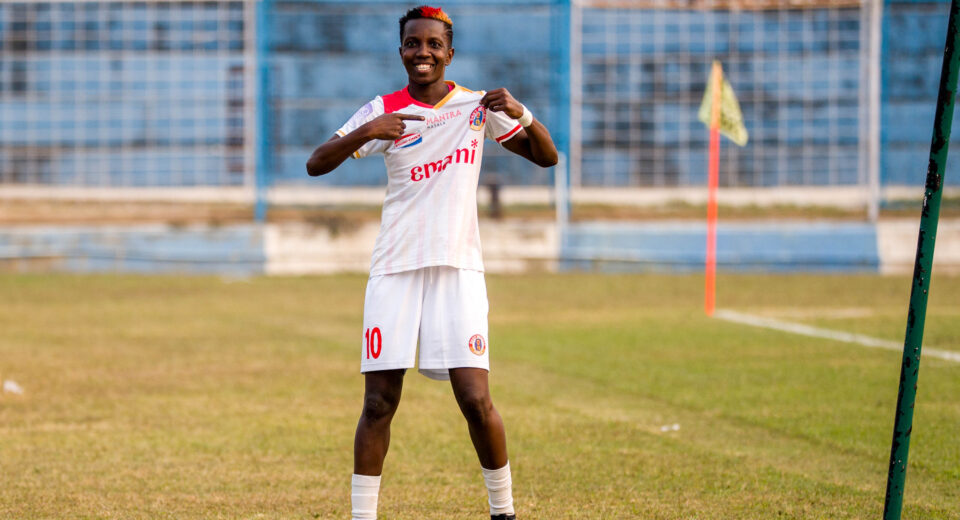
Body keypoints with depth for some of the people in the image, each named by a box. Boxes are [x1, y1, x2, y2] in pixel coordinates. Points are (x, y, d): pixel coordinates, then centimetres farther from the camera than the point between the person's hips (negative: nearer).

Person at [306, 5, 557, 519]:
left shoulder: (477, 106, 6)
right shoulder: (383, 112, 4)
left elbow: (547, 157, 8)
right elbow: (316, 165, -4)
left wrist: (522, 115, -12)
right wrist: (365, 133, -22)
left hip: (458, 269, 0)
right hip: (395, 270, 0)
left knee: (476, 401, -9)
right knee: (378, 403, -3)